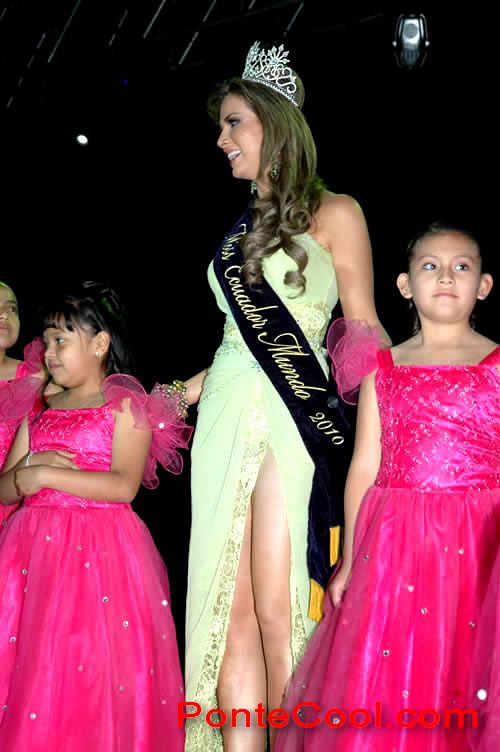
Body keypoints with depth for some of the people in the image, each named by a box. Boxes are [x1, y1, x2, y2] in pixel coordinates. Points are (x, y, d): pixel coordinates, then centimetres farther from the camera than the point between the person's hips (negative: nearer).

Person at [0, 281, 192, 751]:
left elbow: (123, 485, -14)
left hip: (100, 549, -5)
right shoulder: (38, 409, 16)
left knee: (93, 669, -9)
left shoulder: (126, 405, -1)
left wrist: (46, 475, -13)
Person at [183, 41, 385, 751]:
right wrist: (189, 387, 18)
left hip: (291, 418, -6)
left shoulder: (333, 213, 5)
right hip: (226, 419, 6)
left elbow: (363, 331, 2)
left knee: (278, 611, -9)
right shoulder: (242, 230, 22)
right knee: (229, 612, 0)